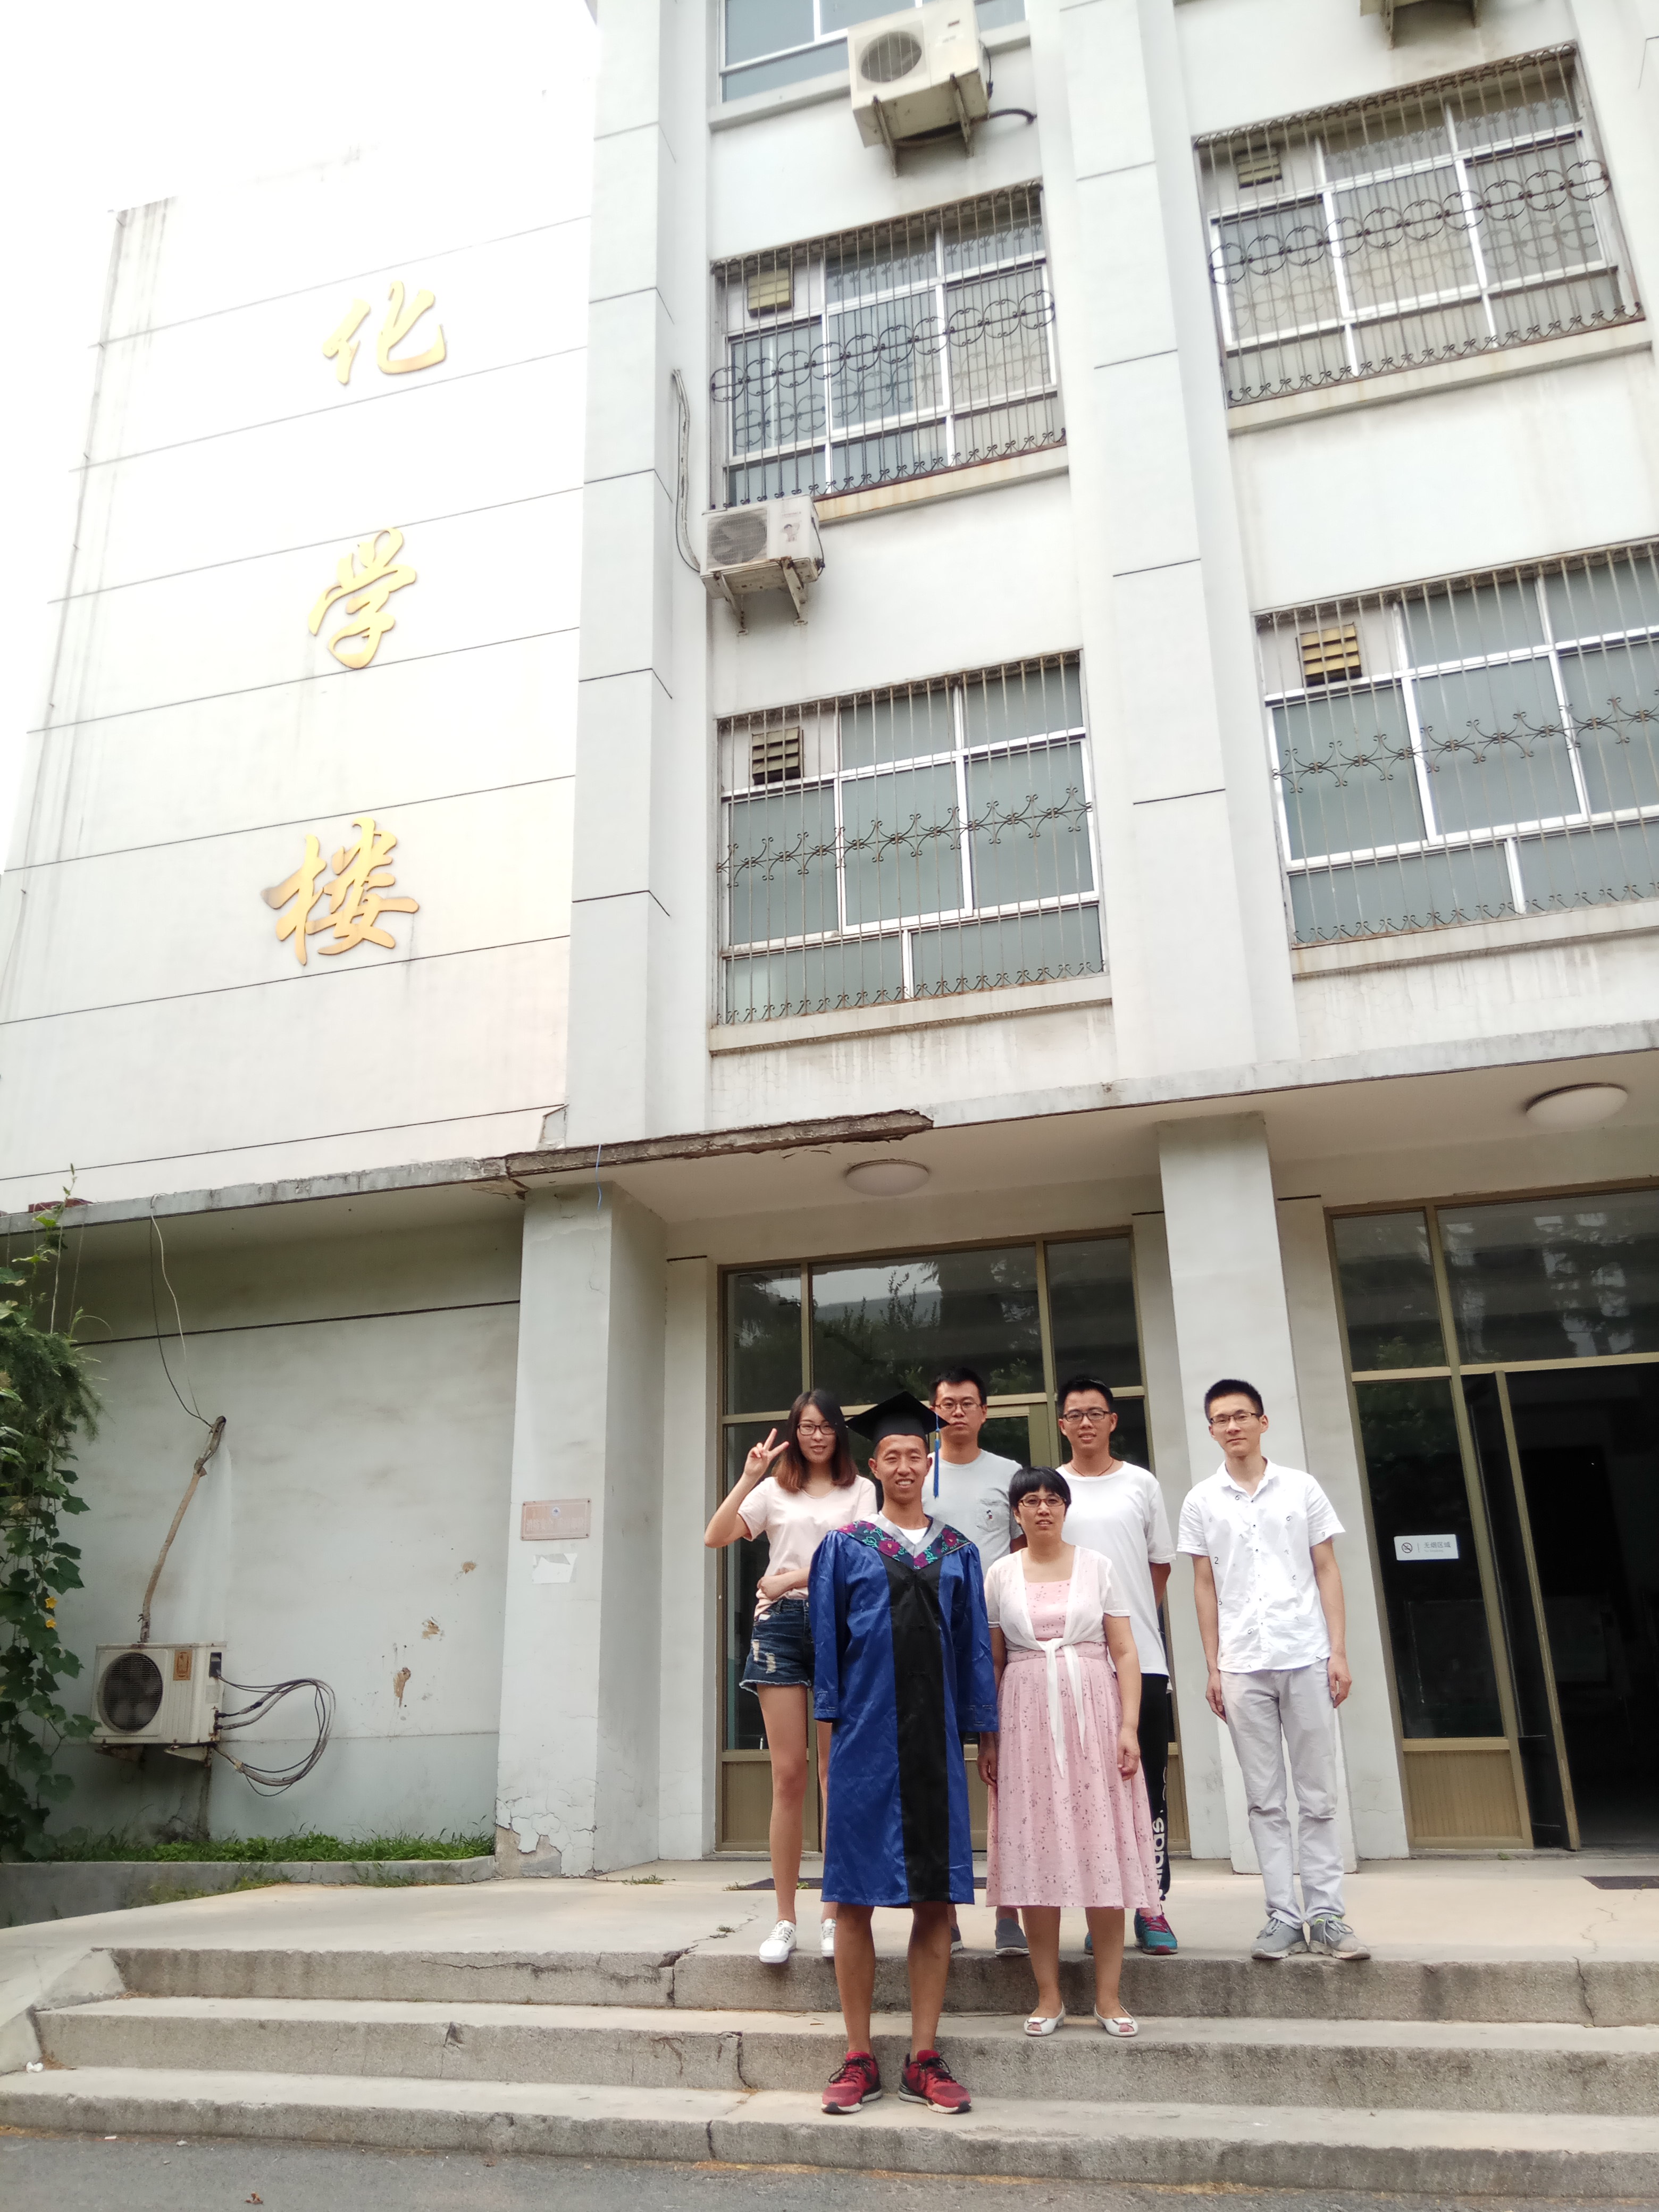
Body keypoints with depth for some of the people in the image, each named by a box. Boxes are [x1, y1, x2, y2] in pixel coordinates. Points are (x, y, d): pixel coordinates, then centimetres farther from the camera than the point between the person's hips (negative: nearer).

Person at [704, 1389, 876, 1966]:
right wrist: (748, 1477, -7)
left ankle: (834, 1913, 10)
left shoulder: (860, 1489, 10)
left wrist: (794, 1578, -9)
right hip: (781, 1626, 1)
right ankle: (785, 1919, 6)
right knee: (788, 1776, -1)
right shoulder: (774, 1490, 14)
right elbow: (716, 1538, 1)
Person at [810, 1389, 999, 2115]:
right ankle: (859, 2060, 13)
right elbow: (826, 1640, 3)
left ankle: (923, 2060, 14)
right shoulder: (844, 1545, 5)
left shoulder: (958, 1553, 10)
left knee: (936, 1898, 4)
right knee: (855, 1898, 2)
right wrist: (829, 1725, -2)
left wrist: (984, 1728, 6)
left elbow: (974, 1645, 11)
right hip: (865, 1739, -2)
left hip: (935, 1740, 2)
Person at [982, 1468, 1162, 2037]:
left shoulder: (1097, 1566, 4)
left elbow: (1125, 1652, 2)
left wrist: (1129, 1725, -7)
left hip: (1091, 1712, -1)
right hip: (1026, 1718, 1)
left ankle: (1108, 1995, 10)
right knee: (1034, 1851, 2)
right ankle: (1049, 1996, 12)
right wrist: (986, 1739, 4)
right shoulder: (1000, 1576, 6)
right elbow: (990, 1664, 8)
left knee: (1101, 1849, -1)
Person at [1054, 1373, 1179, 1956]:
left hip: (1141, 1656, 1)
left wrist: (1130, 1619, 7)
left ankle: (1152, 1906, 10)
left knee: (1149, 1784, 2)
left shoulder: (1141, 1483, 7)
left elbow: (1160, 1565, 12)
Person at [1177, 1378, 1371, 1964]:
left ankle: (1326, 1915, 12)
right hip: (1243, 1666, 0)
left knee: (1318, 1795, 4)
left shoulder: (1301, 1488, 4)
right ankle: (1284, 1916, 12)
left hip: (1307, 1658, 0)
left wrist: (1339, 1651, -2)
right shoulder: (1201, 1501, 5)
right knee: (1265, 1799, 5)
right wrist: (1213, 1667, 2)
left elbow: (1327, 1572, 5)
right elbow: (1205, 1586, 7)